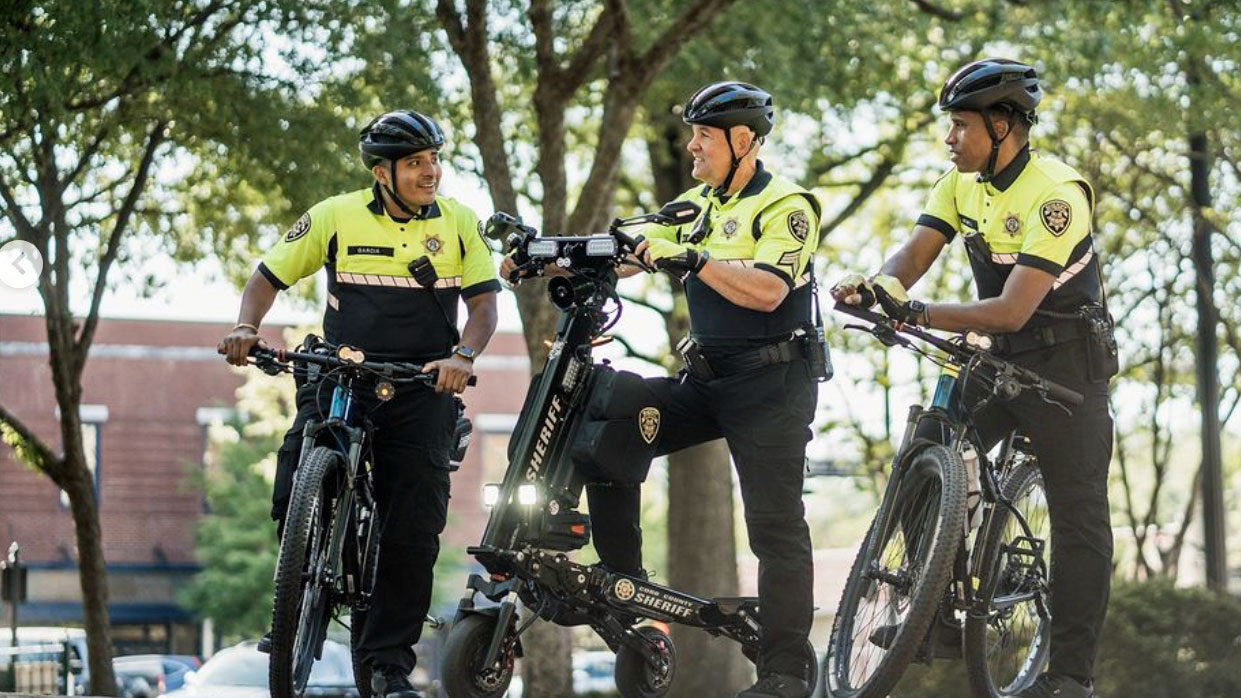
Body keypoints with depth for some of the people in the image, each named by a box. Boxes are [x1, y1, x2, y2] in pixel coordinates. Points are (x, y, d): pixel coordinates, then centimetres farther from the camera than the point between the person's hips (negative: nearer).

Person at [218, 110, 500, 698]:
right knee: (297, 497, -18)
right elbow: (269, 277, 6)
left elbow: (483, 301, 1)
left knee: (413, 528, -5)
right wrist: (246, 326, -13)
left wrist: (463, 355, -19)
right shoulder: (336, 217, 1)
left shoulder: (459, 223, 4)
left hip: (423, 386, 1)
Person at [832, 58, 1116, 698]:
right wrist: (872, 286, -31)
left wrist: (917, 315, -36)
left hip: (1067, 363, -7)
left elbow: (1012, 310, -30)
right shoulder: (961, 185, 0)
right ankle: (940, 618, 5)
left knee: (1078, 516, -4)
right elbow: (914, 254, -9)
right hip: (1000, 358, 7)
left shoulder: (1054, 195, -25)